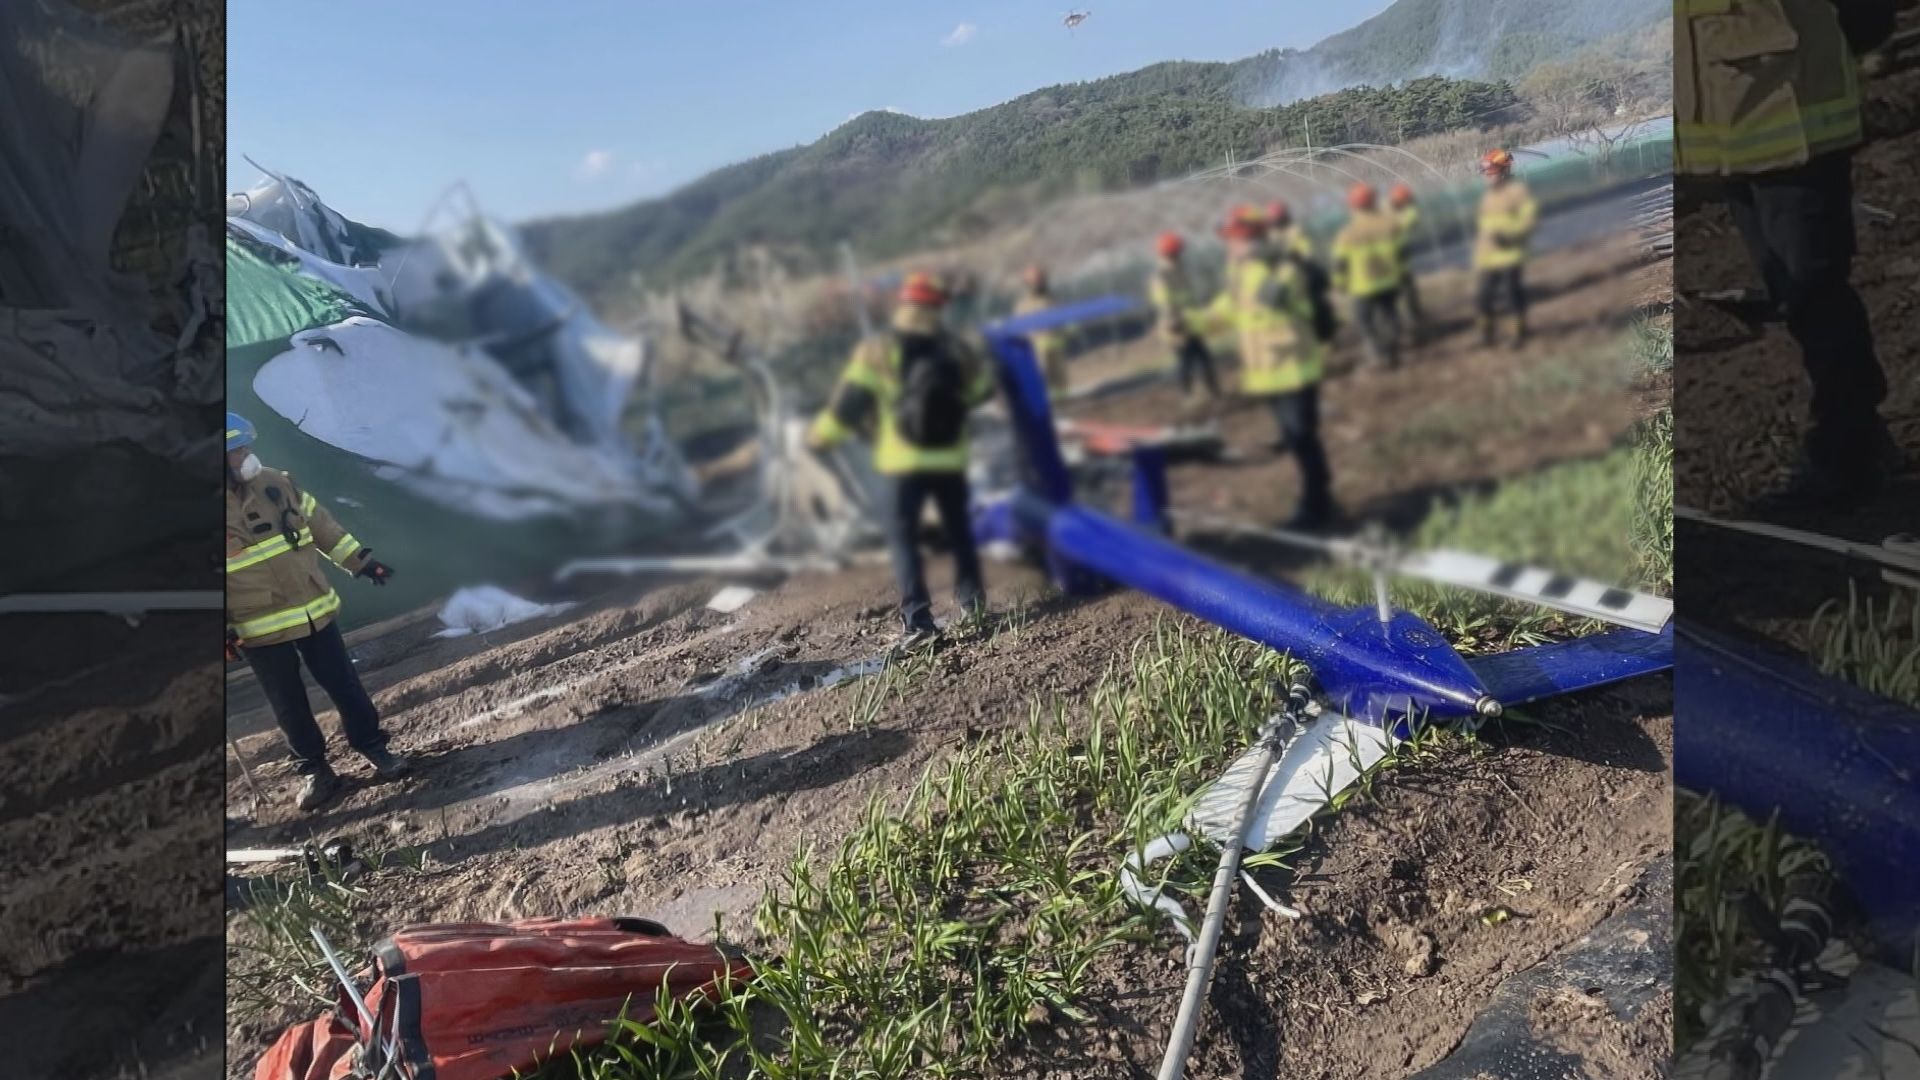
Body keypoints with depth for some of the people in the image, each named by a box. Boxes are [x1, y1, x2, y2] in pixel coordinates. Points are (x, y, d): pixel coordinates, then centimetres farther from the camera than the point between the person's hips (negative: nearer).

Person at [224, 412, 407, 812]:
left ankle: (371, 745, 25)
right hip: (259, 631, -3)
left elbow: (321, 524, 11)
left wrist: (359, 560, 13)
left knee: (345, 685, 10)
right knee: (289, 705, 10)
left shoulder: (276, 484, 0)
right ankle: (313, 768, 26)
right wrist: (225, 633, -14)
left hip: (315, 612, 3)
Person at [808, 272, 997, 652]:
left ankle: (918, 619, -13)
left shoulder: (880, 349, -6)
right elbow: (984, 384, 17)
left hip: (905, 460, -3)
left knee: (903, 535, -1)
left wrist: (821, 434, 3)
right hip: (950, 458, 3)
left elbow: (851, 396, -8)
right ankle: (971, 595, 30)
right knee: (958, 527, 23)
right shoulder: (952, 346, 4)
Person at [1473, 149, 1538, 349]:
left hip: (1511, 257, -6)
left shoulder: (1517, 191, -5)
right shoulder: (1488, 196, 17)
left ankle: (1520, 333, 15)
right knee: (1485, 298, 6)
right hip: (1489, 259, 6)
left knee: (1514, 296, 0)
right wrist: (1479, 258, 14)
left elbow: (1530, 215, -12)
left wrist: (1512, 235, -25)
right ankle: (1489, 334, 22)